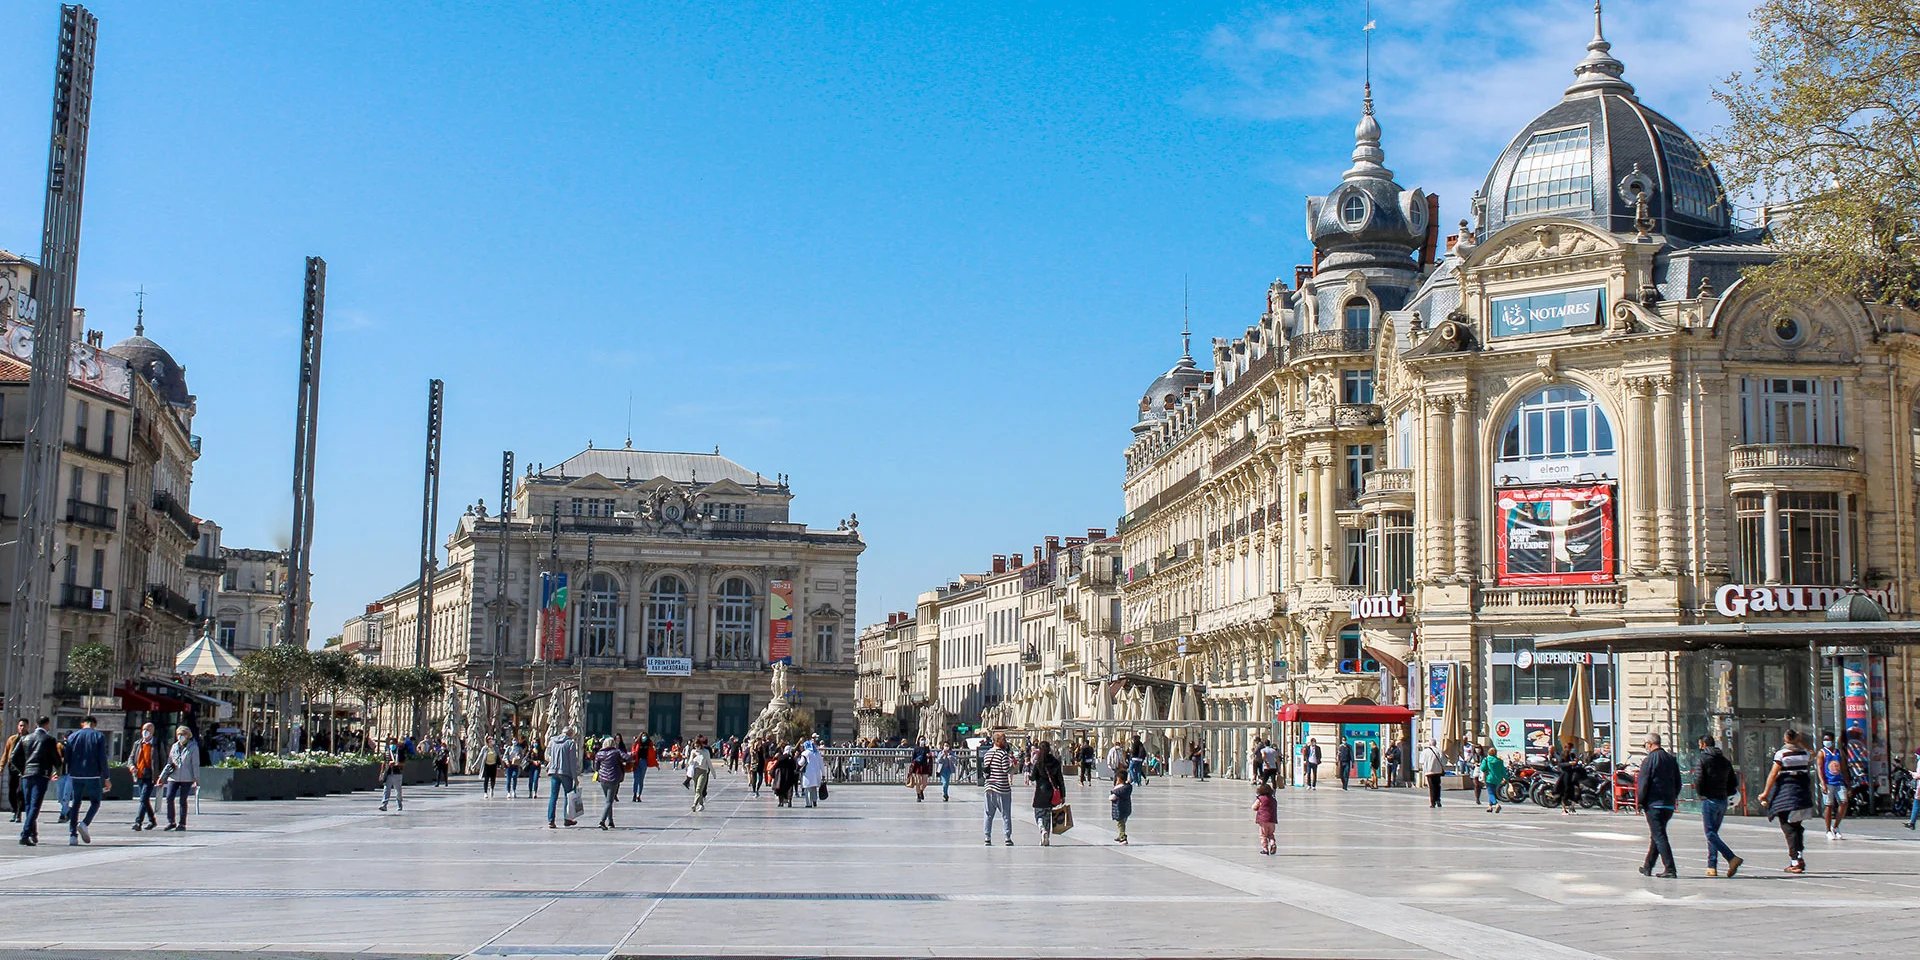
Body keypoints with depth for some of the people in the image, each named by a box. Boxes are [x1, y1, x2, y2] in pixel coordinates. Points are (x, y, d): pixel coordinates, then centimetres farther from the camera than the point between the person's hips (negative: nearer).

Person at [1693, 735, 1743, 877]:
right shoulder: (1725, 761, 13)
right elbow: (1734, 783, 12)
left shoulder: (1702, 760, -7)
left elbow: (1698, 781, -16)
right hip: (1723, 801, 7)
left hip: (1709, 800, -7)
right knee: (1713, 833, 13)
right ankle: (1712, 867, 9)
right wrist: (1725, 794, 16)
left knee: (1711, 834, -8)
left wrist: (1700, 794, 1)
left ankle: (1732, 858, -24)